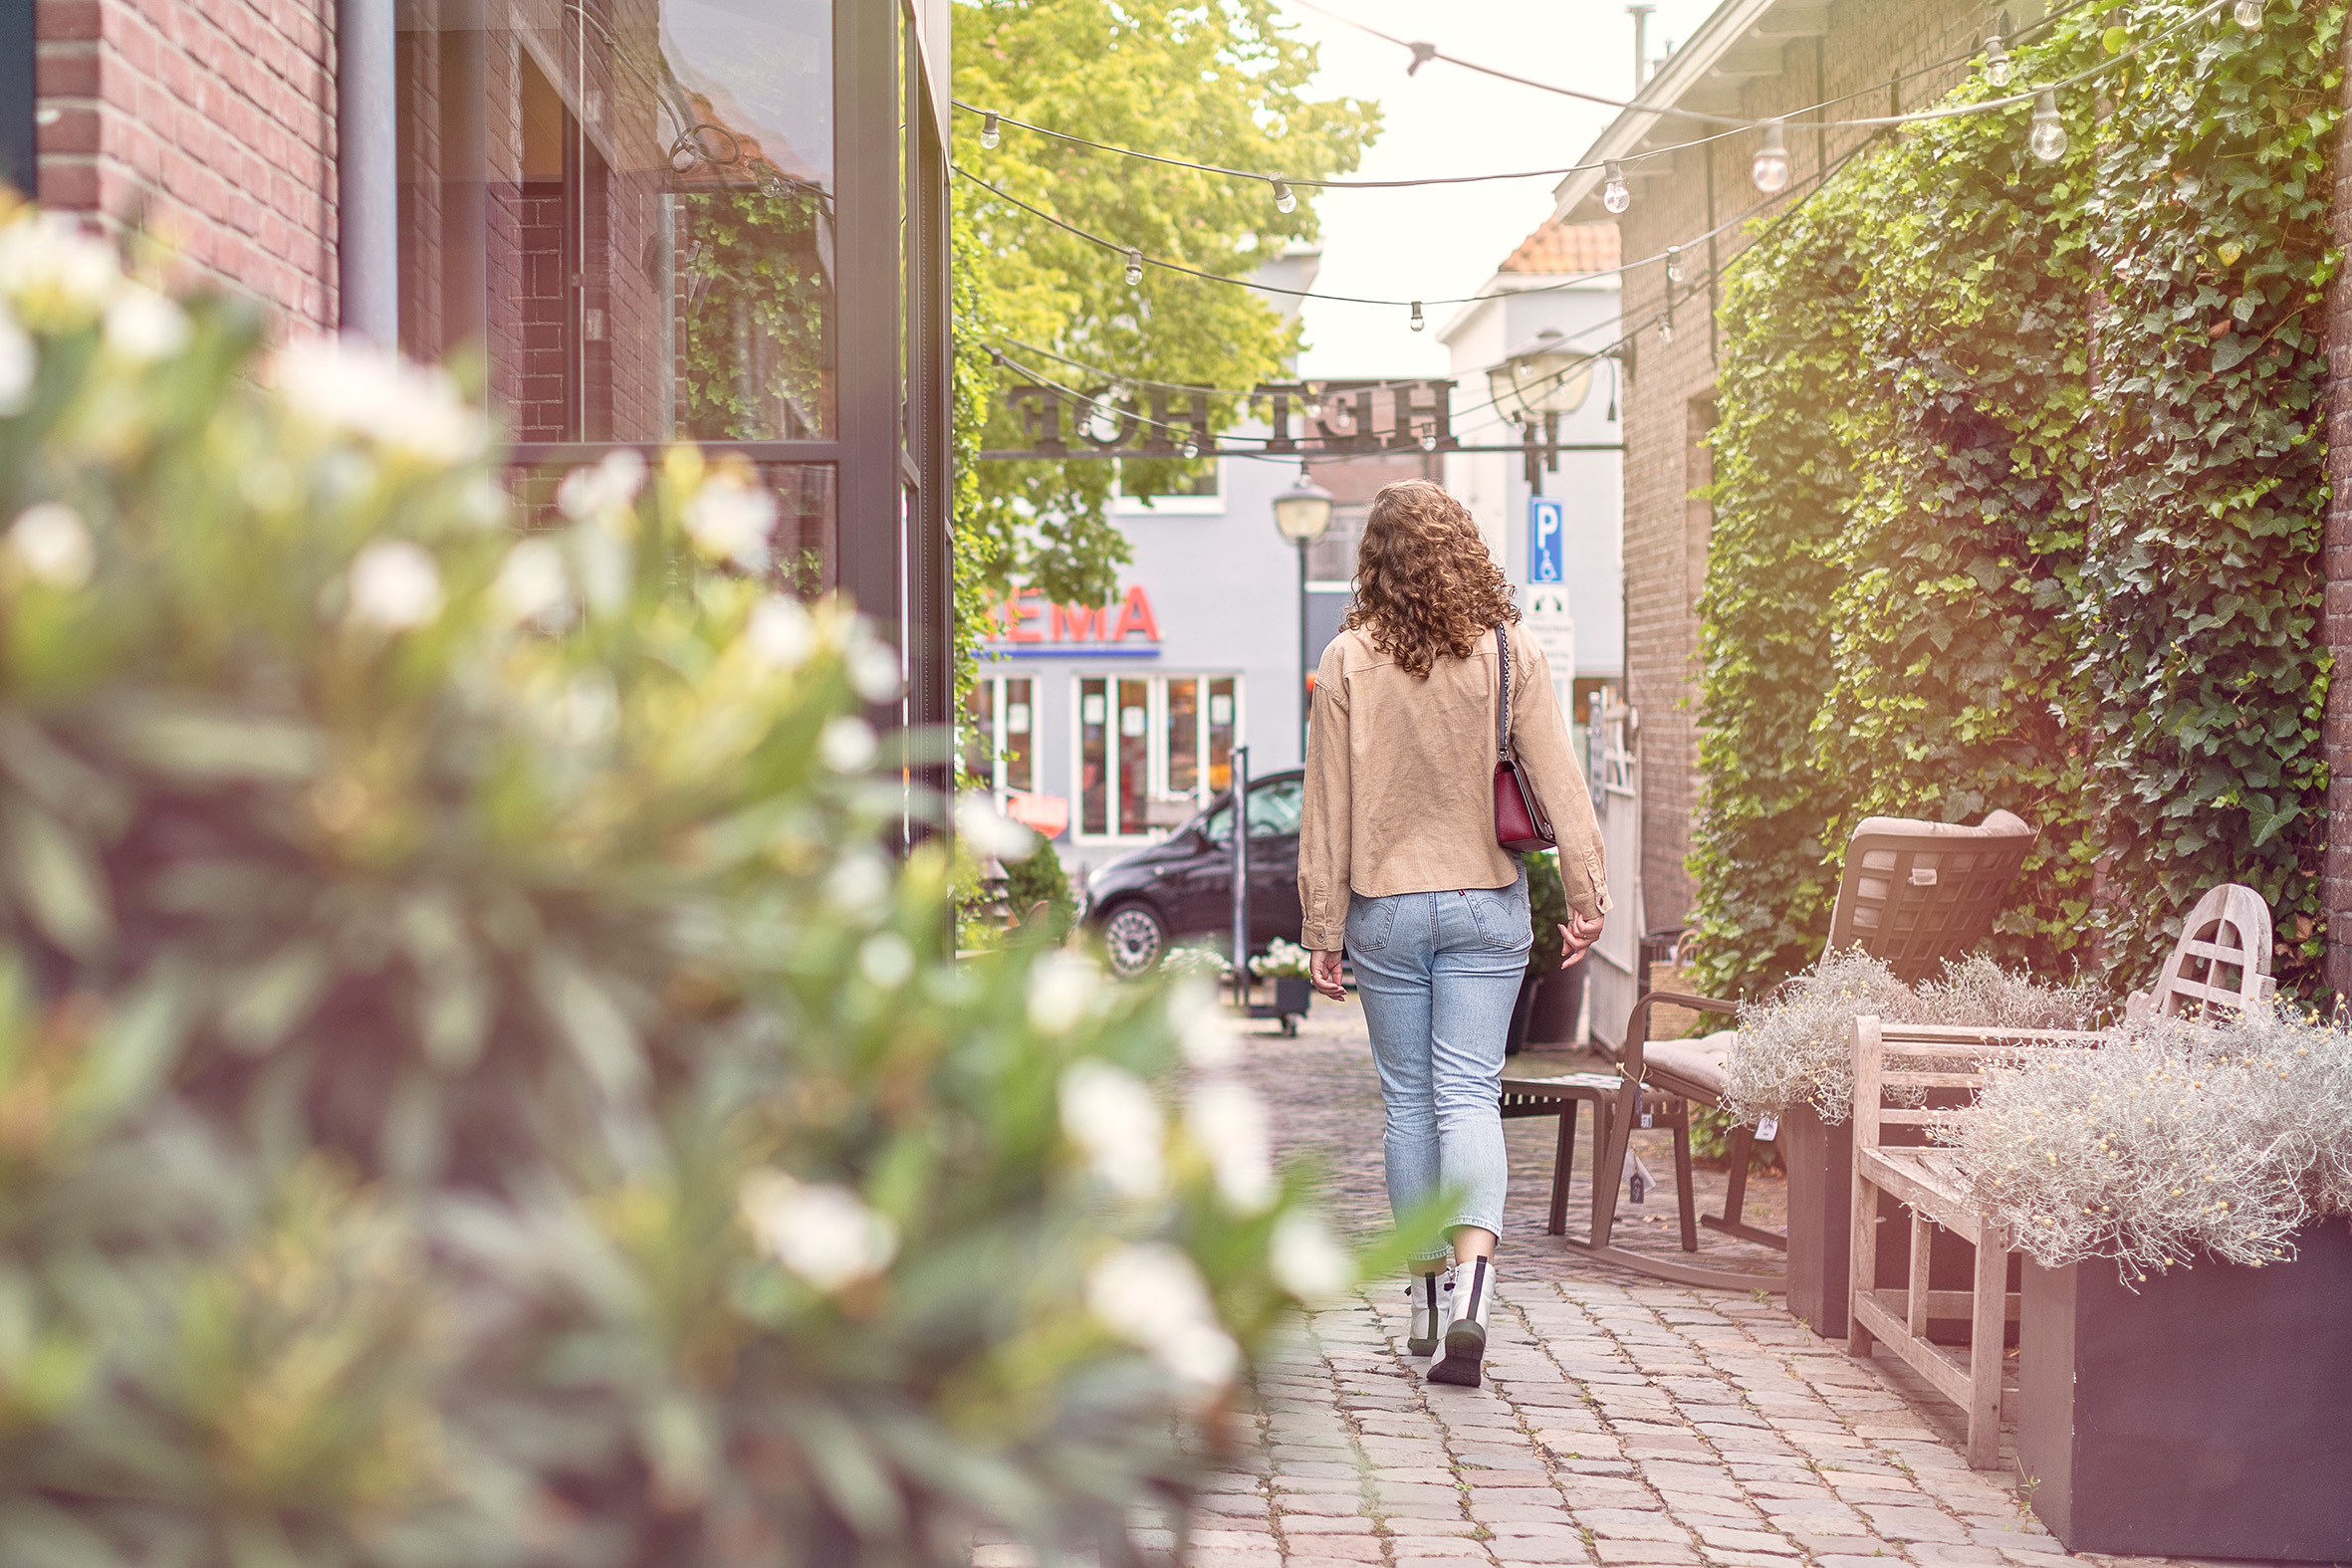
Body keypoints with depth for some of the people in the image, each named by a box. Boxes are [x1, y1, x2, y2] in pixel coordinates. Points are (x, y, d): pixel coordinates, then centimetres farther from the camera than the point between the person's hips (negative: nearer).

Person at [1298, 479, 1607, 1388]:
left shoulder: (1349, 661, -6)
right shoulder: (1511, 654, -4)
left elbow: (1328, 808, -4)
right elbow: (1559, 785, -4)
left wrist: (1321, 929, 3)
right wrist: (1586, 895, 3)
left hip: (1387, 907, 0)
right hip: (1487, 904, 1)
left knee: (1408, 1099, 11)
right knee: (1469, 1093, 2)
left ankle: (1429, 1294, 20)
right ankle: (1472, 1280, -16)